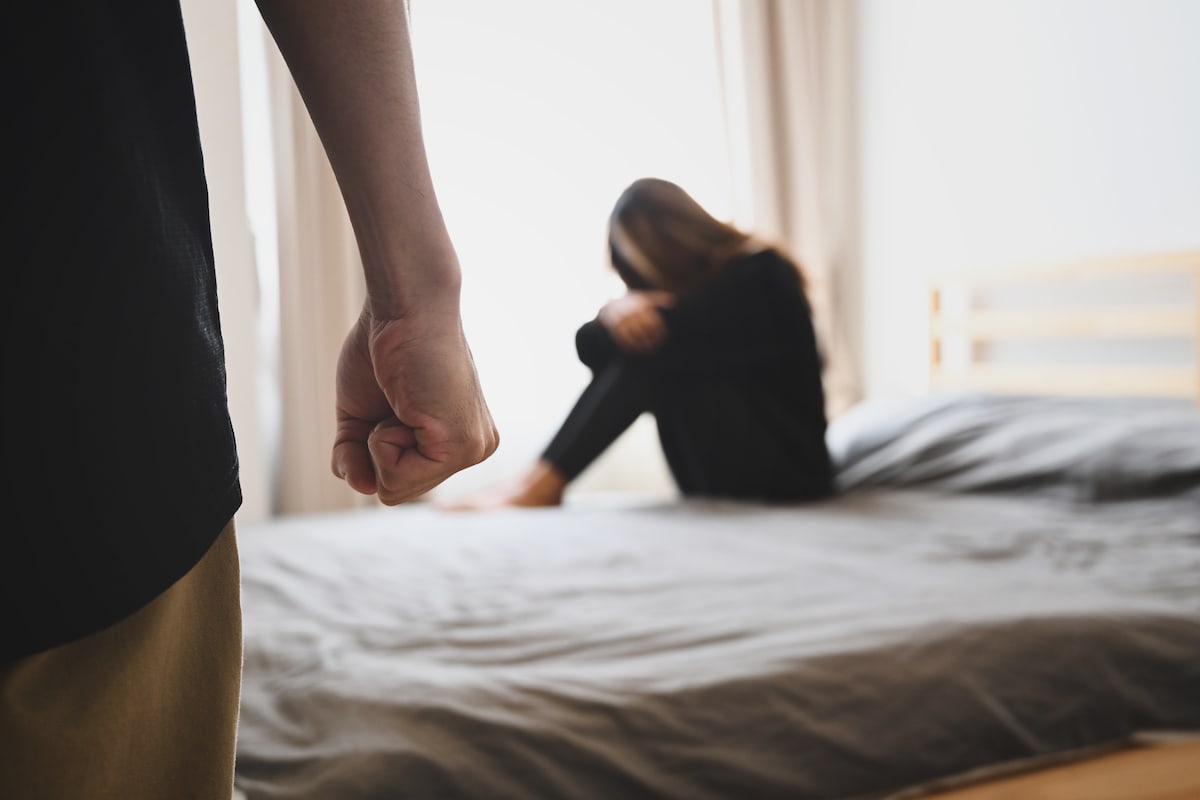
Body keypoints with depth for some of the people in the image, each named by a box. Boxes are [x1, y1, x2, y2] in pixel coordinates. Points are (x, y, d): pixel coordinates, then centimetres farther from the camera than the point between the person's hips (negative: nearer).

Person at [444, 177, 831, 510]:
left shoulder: (761, 275, -6)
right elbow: (591, 349, -5)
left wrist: (618, 314, -14)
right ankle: (543, 480, -26)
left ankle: (543, 481, -33)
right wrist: (613, 315, -27)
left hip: (785, 472, -6)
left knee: (647, 357, -24)